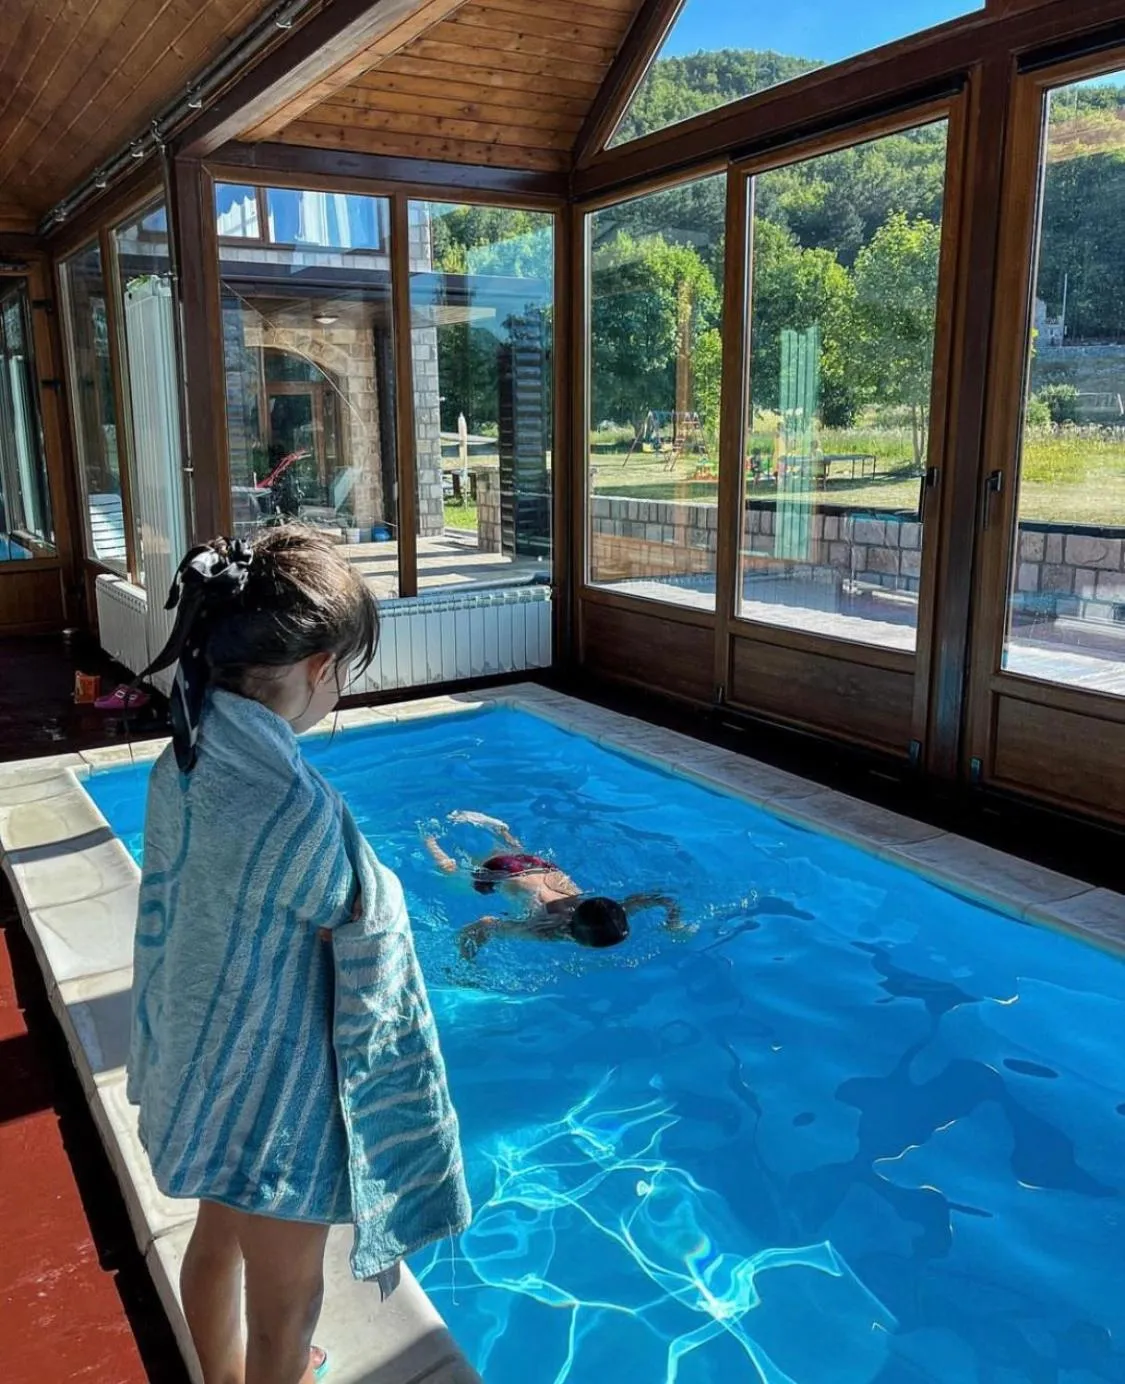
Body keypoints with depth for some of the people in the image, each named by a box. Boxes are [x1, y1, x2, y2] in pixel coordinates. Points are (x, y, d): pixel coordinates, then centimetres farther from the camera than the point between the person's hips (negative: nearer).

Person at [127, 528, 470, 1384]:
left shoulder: (184, 763, -9)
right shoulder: (297, 808, -35)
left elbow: (182, 913, 3)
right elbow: (368, 945, -21)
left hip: (198, 1066, 9)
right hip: (273, 1091, -8)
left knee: (218, 1239, 33)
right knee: (286, 1306, 18)